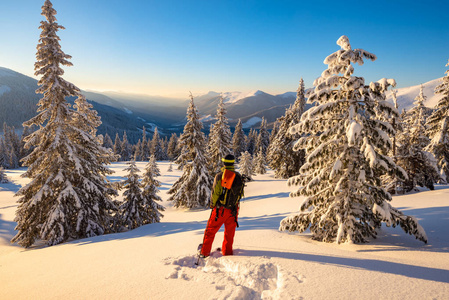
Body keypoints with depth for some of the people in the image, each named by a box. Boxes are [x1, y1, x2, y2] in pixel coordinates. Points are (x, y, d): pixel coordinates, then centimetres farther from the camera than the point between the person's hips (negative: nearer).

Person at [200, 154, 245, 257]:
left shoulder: (219, 176, -11)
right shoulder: (239, 176, 0)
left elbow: (215, 193, -10)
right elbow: (240, 193, 5)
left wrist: (212, 204, 5)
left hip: (220, 209, -2)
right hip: (233, 209, 2)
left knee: (210, 230, 11)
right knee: (229, 232, 16)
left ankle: (204, 252, 16)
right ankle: (227, 252, 26)